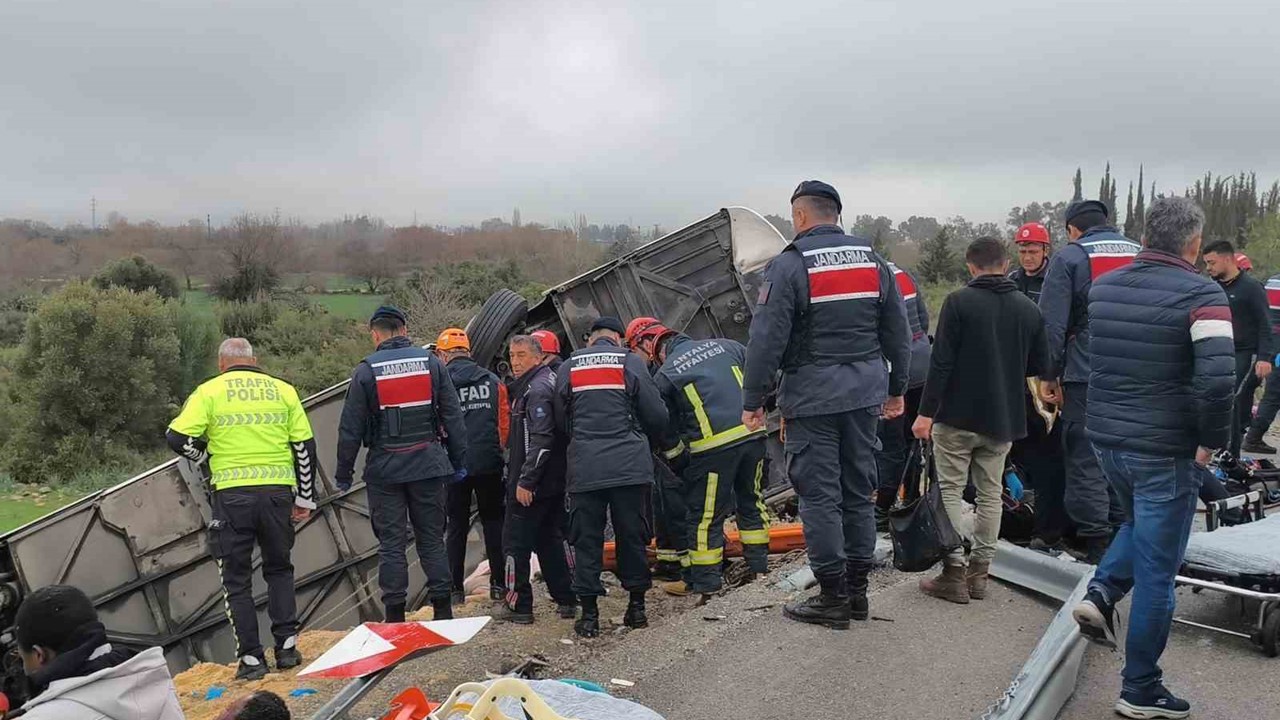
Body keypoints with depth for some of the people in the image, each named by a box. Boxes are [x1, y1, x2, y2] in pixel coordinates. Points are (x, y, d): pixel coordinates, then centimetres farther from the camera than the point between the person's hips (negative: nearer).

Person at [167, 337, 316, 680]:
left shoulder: (209, 391, 3)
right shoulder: (283, 390, 10)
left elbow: (178, 437, -6)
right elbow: (305, 446, 8)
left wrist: (205, 453, 16)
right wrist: (305, 497, 15)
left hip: (232, 495, -2)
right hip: (277, 491, 2)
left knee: (237, 579, 10)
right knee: (279, 569, 20)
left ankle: (251, 658, 8)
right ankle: (287, 646, 13)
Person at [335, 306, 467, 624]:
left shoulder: (366, 370, -4)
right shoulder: (431, 362, 2)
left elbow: (351, 427, -3)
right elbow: (453, 416, 3)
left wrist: (343, 472, 6)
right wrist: (459, 462, 10)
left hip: (385, 469, -2)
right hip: (428, 465, 2)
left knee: (391, 542, 5)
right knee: (432, 538, 9)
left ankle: (395, 614, 8)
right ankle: (443, 609, 10)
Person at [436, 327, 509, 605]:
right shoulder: (493, 381, 4)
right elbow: (505, 424, 3)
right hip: (490, 463, 2)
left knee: (457, 525, 8)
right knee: (493, 521, 13)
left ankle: (455, 588, 10)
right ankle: (498, 584, 12)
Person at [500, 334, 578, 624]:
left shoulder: (536, 389, -16)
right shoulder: (548, 381, 14)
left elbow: (541, 440, -24)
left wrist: (525, 481, -23)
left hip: (530, 484, -10)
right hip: (554, 481, 10)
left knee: (516, 542, 0)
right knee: (550, 539, 16)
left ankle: (519, 605, 5)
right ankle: (567, 600, 20)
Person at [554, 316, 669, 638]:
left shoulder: (568, 367, 9)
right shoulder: (630, 362, 2)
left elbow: (561, 420, 13)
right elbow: (657, 415, 1)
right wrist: (644, 437, 22)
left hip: (584, 468, 1)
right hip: (630, 465, -1)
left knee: (586, 539, 6)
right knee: (632, 535, 10)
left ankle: (589, 614, 7)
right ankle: (637, 606, 16)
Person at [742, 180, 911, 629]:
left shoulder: (789, 265, -9)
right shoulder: (873, 261, 9)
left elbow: (767, 339, -13)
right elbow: (898, 332, 14)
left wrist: (753, 400, -6)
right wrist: (896, 389, 23)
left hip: (812, 395, -6)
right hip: (864, 392, 6)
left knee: (819, 495, 1)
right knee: (858, 491, 13)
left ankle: (833, 598, 6)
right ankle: (857, 592, 21)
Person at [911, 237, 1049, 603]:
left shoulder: (958, 302, -10)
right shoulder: (1028, 309, 4)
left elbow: (941, 362, -15)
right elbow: (1039, 365, 9)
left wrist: (926, 411, -12)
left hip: (958, 415, -4)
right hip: (1003, 419, 5)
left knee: (951, 491, 3)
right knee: (990, 494, 12)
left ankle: (954, 572, 1)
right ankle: (979, 572, 17)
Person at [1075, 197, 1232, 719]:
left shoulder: (1103, 287, 5)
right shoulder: (1202, 295, -14)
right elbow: (1217, 378, -23)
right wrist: (1211, 440, -11)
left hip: (1106, 438, 6)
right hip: (1165, 450, -6)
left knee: (1140, 521, 32)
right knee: (1156, 572, 5)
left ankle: (1102, 593, 10)